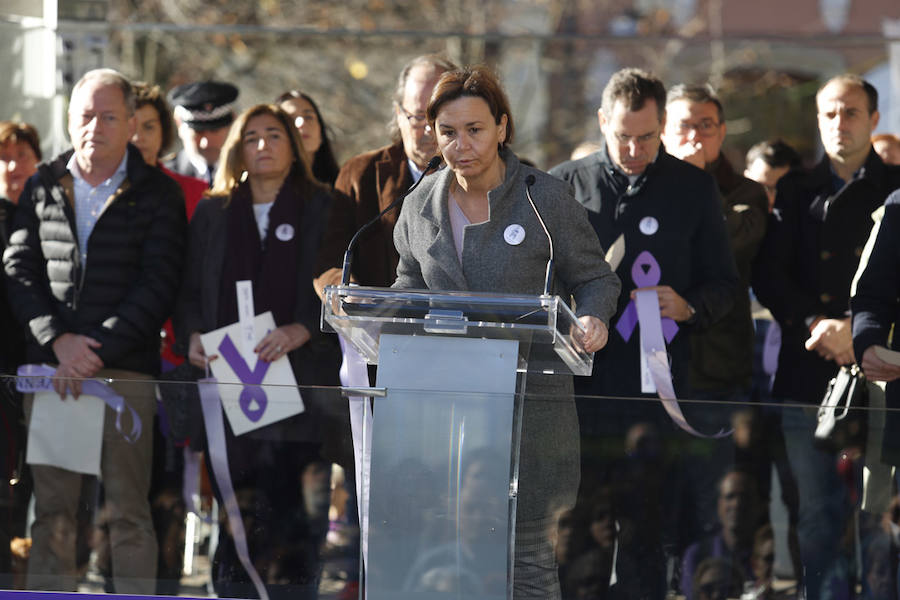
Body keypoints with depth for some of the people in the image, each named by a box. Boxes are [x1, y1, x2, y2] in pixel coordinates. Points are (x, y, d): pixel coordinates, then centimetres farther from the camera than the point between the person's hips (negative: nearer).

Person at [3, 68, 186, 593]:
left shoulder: (158, 194, 4)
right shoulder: (43, 187, 13)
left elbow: (158, 283, -4)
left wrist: (97, 351, -11)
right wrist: (58, 340, -8)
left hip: (126, 370, -3)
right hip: (52, 368, 3)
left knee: (128, 513, -3)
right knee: (52, 510, 1)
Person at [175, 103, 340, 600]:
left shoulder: (323, 210, 7)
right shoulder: (213, 213, 17)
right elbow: (189, 290, 17)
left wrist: (302, 330, -15)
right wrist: (192, 334, -2)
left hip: (299, 381, -3)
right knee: (235, 509, 0)